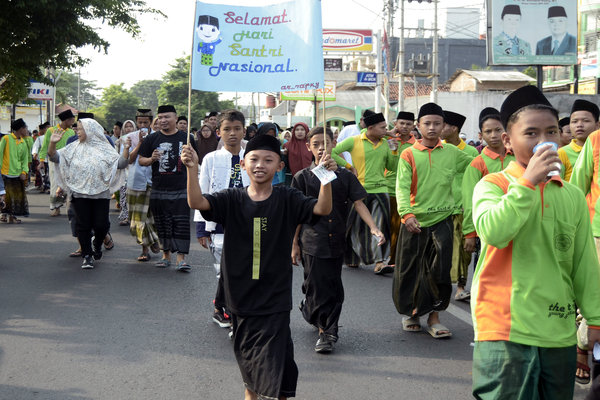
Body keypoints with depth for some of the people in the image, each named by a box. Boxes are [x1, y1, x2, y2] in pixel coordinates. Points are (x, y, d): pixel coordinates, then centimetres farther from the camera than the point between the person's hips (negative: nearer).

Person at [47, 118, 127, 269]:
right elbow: (54, 157, 4)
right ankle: (87, 255, 12)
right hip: (80, 193, 1)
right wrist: (52, 143, -13)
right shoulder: (74, 148, 8)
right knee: (83, 225, 1)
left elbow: (120, 163, 0)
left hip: (101, 193, -1)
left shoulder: (104, 148, 5)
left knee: (101, 224, -3)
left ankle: (97, 243, 30)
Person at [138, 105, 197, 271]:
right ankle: (166, 255, 19)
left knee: (181, 225, -7)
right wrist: (152, 159, -12)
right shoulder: (152, 139, 6)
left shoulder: (186, 138, 6)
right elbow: (141, 160, 7)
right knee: (162, 225, 7)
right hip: (158, 191, 1)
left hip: (181, 190, -1)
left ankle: (181, 258, -6)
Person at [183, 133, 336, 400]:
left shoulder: (286, 199, -6)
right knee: (246, 356, 21)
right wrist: (193, 168, -31)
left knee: (274, 364, -6)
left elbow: (322, 208, -18)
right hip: (240, 295, 3)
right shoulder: (232, 200, -3)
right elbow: (197, 202, -17)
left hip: (275, 300, -3)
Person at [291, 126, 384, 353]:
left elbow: (358, 203, 1)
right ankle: (325, 330, 8)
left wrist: (373, 228, -13)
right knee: (318, 287, -3)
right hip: (313, 241, -3)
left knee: (334, 287, 7)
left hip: (337, 241, 3)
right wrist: (294, 244, 3)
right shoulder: (303, 177, 1)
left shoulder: (345, 176, 5)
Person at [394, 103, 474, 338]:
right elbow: (402, 187, -10)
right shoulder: (409, 154, -1)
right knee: (409, 269, 8)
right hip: (414, 221, -1)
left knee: (440, 270, -4)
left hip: (442, 219, 1)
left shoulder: (452, 152, 6)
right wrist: (407, 213, -25)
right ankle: (410, 312, 28)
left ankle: (434, 317, 8)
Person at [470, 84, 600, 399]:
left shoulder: (573, 196, 10)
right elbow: (492, 232, -23)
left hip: (559, 331, 5)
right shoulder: (492, 185, -2)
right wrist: (529, 181, -19)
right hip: (506, 329, -4)